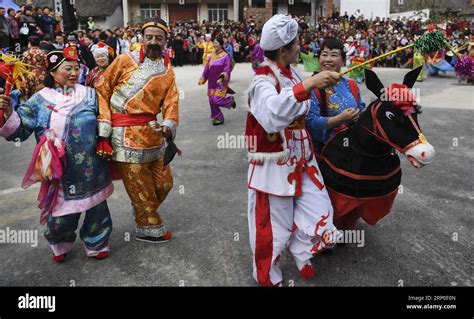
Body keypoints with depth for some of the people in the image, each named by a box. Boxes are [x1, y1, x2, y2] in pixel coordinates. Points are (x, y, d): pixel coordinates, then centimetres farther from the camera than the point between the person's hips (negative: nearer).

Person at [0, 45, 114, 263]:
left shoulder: (89, 95, 3)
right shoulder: (40, 100, -1)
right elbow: (19, 130, -4)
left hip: (91, 170, 2)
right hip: (60, 172, -1)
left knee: (96, 209, 12)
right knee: (62, 215, 7)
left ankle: (97, 244, 38)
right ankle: (60, 245, 39)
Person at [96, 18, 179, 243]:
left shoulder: (167, 71, 11)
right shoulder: (125, 60, -1)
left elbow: (171, 101, 0)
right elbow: (102, 89, -1)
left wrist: (169, 126, -21)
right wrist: (104, 125, -9)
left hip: (151, 132, 5)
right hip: (125, 134, -5)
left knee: (163, 184, 14)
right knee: (140, 188, 4)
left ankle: (144, 214, 40)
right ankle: (149, 228, 24)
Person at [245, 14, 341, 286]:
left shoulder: (291, 71, 7)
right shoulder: (263, 81, -20)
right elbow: (273, 115, -44)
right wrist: (308, 84, -48)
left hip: (301, 158, 8)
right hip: (274, 165, -8)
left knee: (318, 211, 12)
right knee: (275, 224, 4)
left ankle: (301, 253, 40)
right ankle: (267, 276, 29)